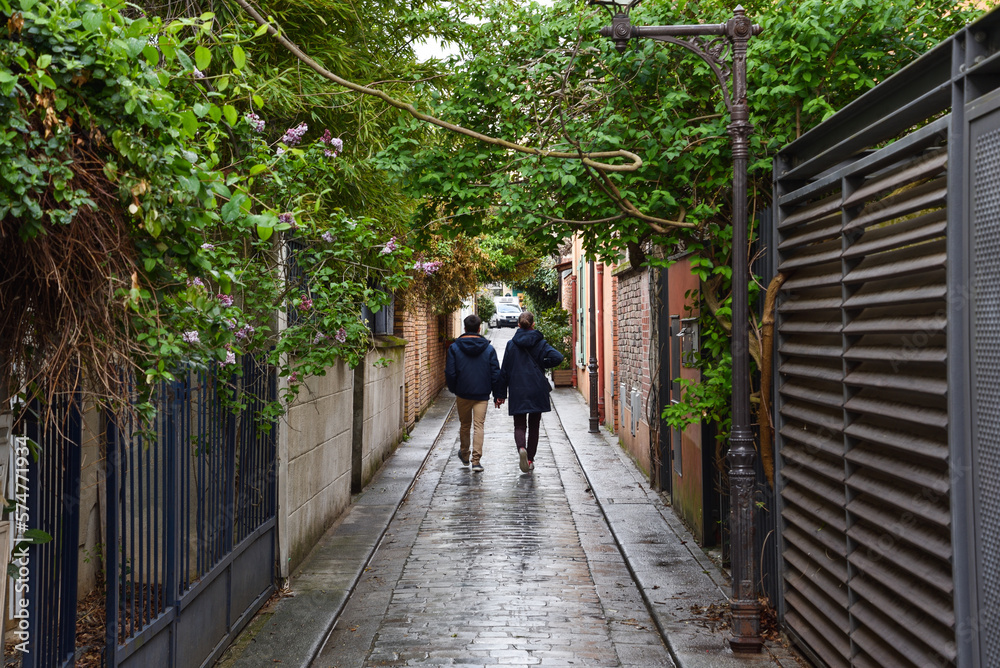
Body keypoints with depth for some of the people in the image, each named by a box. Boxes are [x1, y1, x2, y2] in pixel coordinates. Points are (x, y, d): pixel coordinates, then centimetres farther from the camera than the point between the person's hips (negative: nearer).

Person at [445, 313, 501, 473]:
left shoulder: (454, 348, -3)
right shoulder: (488, 349, -1)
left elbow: (450, 373, -4)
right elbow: (495, 373, -1)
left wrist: (453, 390, 11)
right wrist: (496, 393, 9)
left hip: (463, 394, 1)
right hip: (482, 394, -1)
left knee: (465, 425, 16)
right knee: (479, 425, -1)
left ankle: (464, 455, 33)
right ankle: (476, 460, -11)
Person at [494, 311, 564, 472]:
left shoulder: (511, 344, 0)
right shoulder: (540, 343, -2)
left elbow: (504, 370, 1)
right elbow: (557, 357, -17)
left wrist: (500, 394, 5)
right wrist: (541, 364, 1)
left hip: (517, 392, 0)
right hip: (537, 391, 0)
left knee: (519, 426, 5)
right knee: (534, 426, 13)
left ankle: (521, 448, -25)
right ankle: (530, 459, 17)